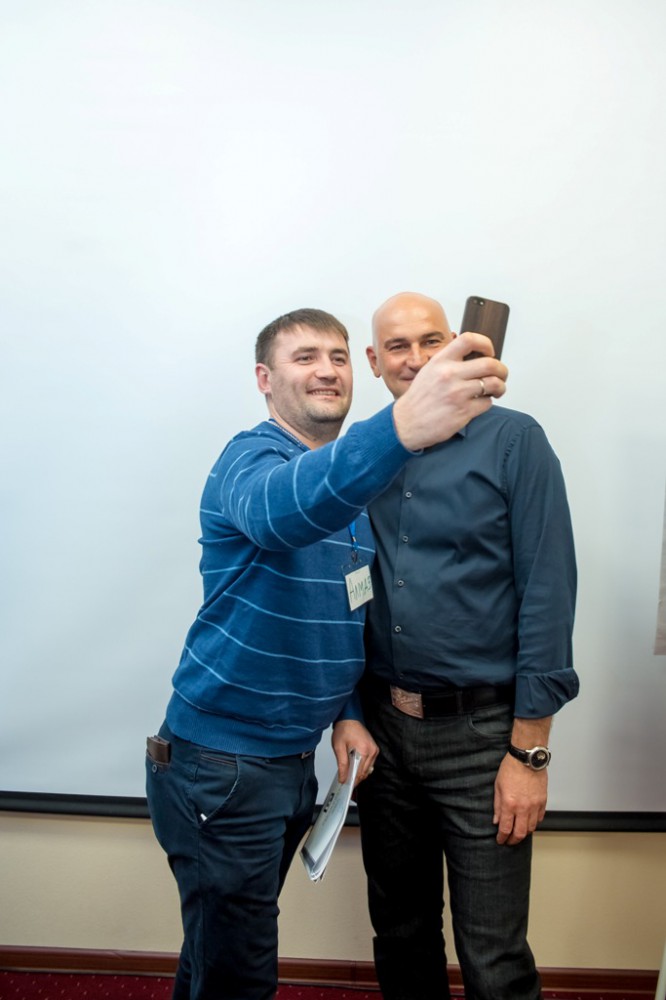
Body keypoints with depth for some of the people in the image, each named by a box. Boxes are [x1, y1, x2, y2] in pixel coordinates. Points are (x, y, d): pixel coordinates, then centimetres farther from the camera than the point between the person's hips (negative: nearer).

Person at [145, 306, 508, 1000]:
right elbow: (279, 511, -44)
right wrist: (401, 427, -60)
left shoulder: (351, 479, 9)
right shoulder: (252, 458, -17)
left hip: (293, 755, 8)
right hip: (223, 760, -7)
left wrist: (348, 712, 2)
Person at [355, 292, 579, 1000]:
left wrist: (529, 752, -12)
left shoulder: (512, 442, -7)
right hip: (382, 723, 4)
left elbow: (547, 596, -10)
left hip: (479, 729, -4)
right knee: (400, 932, 20)